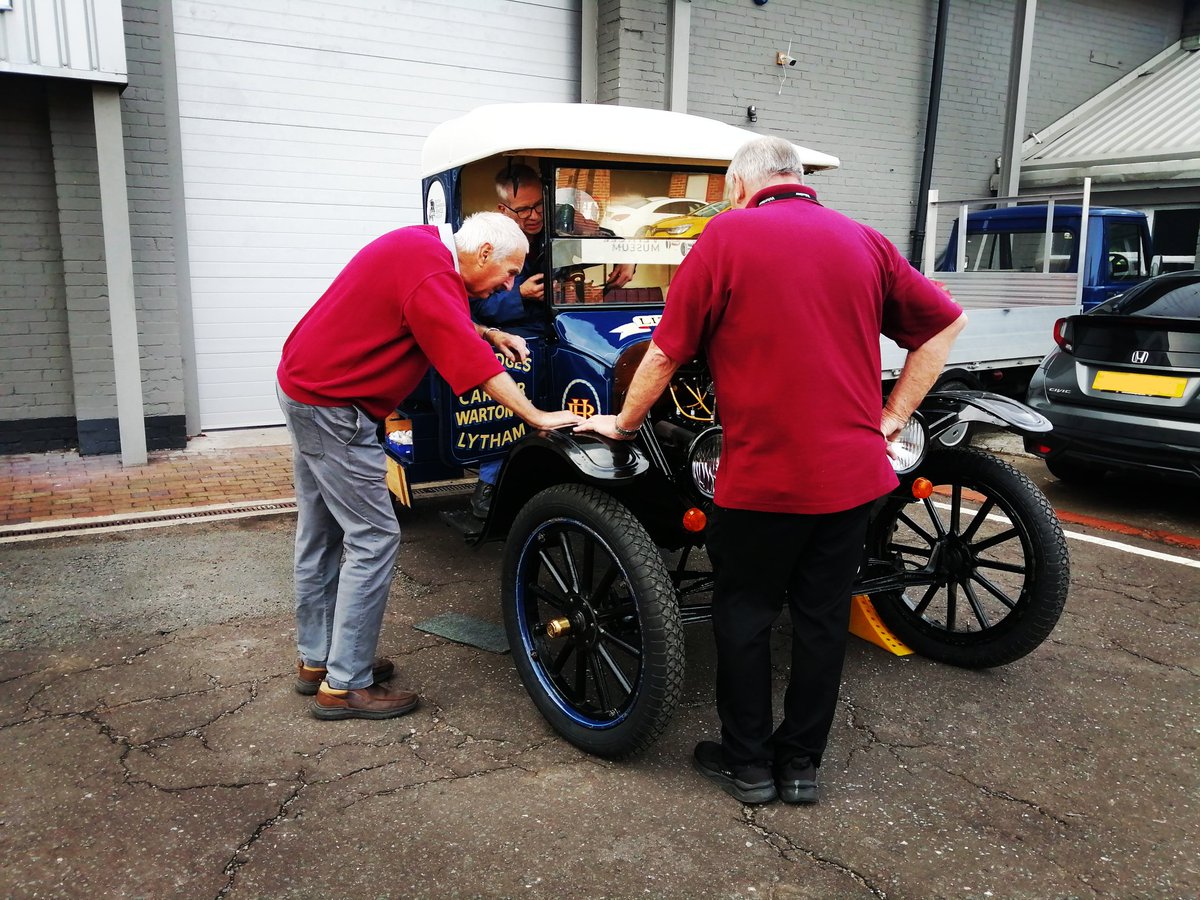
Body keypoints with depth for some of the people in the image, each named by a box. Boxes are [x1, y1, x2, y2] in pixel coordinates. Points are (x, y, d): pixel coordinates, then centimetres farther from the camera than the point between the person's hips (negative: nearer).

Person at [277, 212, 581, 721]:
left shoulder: (421, 243, 9)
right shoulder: (430, 271, -21)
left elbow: (438, 318, 26)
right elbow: (471, 360, -27)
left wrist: (486, 333, 14)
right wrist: (536, 417, -25)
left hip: (303, 383, 11)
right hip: (333, 403, -11)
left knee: (319, 533, 16)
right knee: (374, 538, -6)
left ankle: (315, 661, 29)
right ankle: (345, 685, 2)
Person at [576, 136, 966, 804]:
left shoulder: (727, 234, -5)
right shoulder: (865, 241, 9)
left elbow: (666, 352, -5)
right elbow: (946, 320, 14)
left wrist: (623, 423, 10)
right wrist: (893, 416, 13)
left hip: (764, 475, -4)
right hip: (853, 470, 5)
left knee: (745, 615, 13)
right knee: (823, 616, 15)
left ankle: (748, 764, 26)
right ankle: (802, 763, 29)